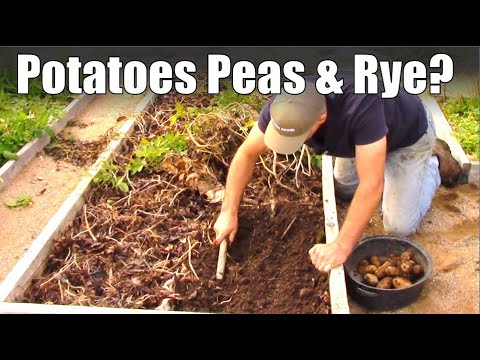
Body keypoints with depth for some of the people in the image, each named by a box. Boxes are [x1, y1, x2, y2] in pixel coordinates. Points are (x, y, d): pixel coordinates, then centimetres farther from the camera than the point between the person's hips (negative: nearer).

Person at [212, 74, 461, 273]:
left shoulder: (360, 107, -48)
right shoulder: (283, 107, -31)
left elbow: (371, 185, -47)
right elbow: (247, 154, -18)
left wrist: (342, 246, -46)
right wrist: (229, 212, -20)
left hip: (409, 134, -5)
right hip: (356, 134, 5)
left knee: (399, 227, -7)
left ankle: (431, 166, 18)